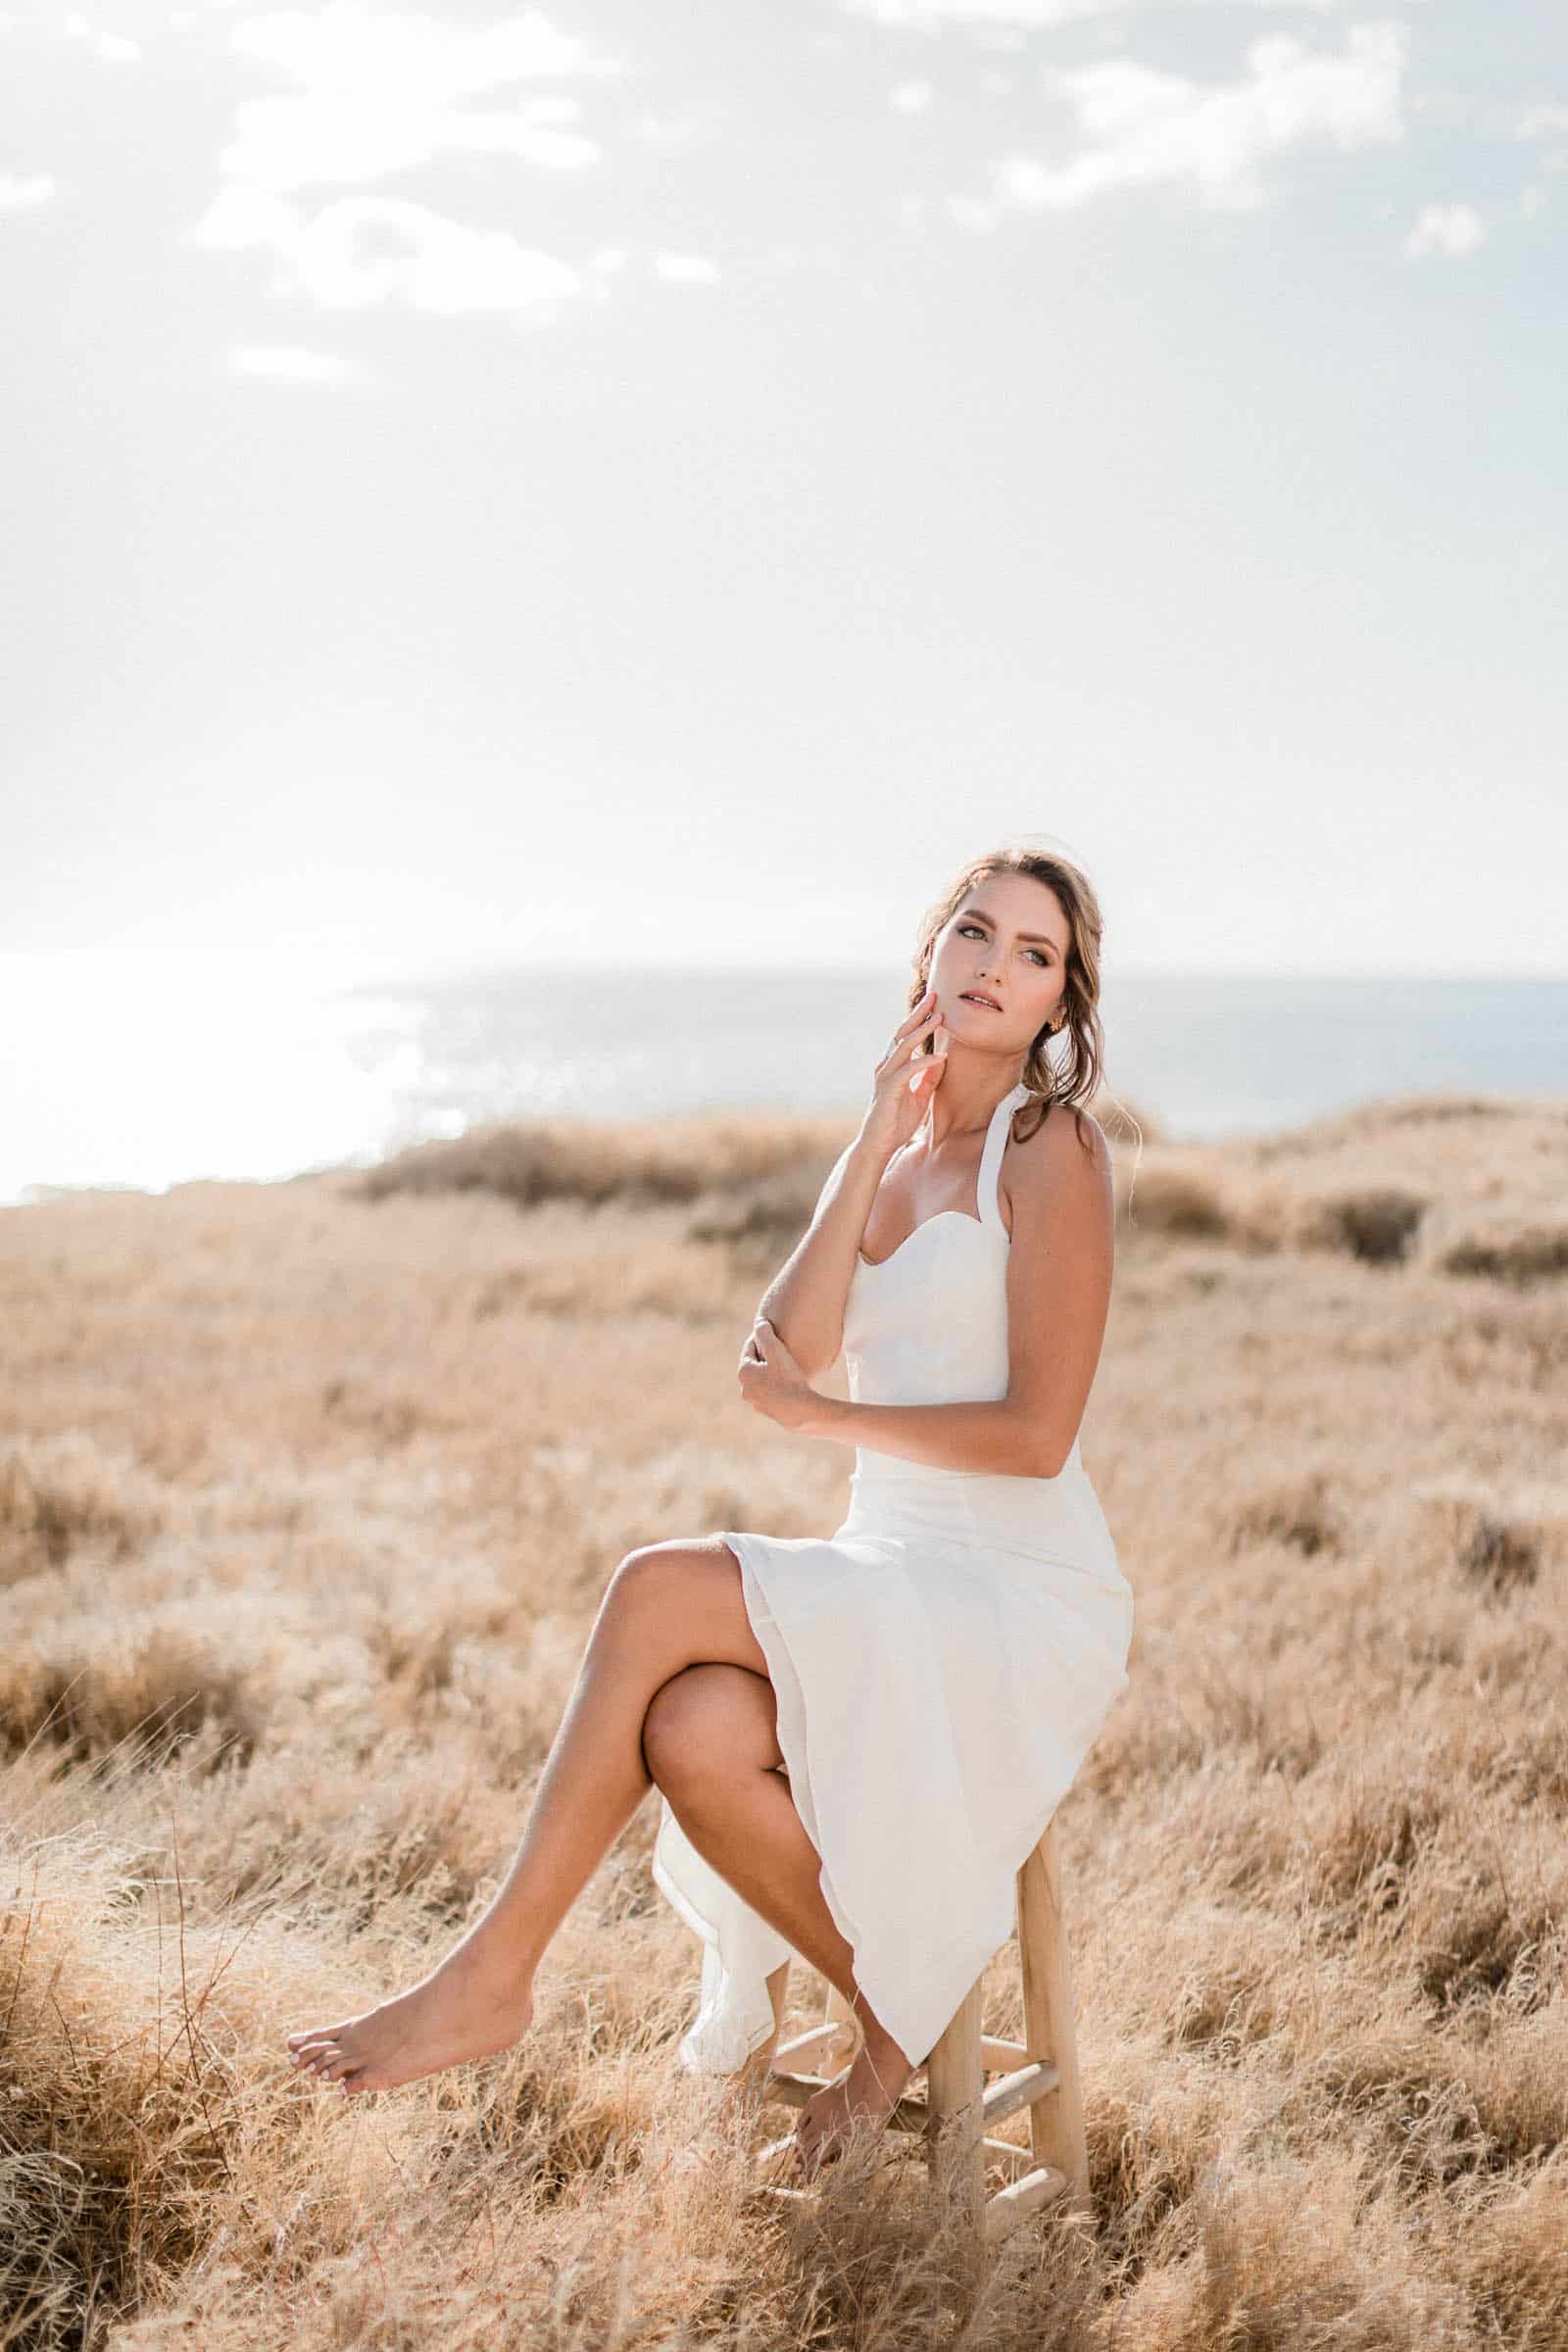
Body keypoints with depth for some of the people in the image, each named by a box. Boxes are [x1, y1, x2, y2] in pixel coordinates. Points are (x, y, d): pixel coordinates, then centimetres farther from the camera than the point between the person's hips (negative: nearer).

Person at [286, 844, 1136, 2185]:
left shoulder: (1050, 1152, -5)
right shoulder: (895, 1152, 17)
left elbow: (1035, 1434, -13)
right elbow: (794, 1348, -1)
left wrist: (826, 1415, -5)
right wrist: (878, 1142, -6)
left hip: (1022, 1600, -6)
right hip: (892, 1579, 6)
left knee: (661, 1592, -27)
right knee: (693, 1736, -26)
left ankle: (497, 1974, -15)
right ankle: (892, 2013, -5)